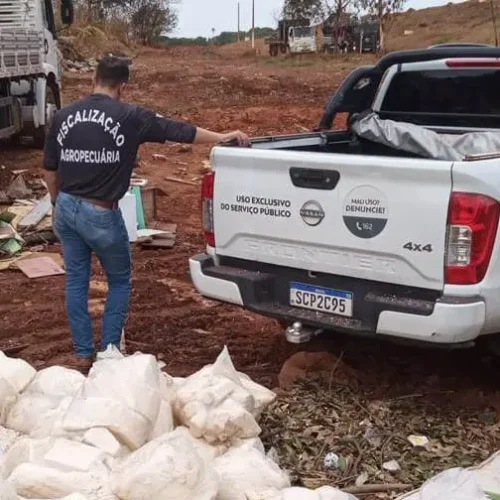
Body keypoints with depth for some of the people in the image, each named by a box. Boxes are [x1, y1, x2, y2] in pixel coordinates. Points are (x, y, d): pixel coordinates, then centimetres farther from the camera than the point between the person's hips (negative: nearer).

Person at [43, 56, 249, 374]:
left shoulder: (64, 116, 5)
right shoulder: (129, 117, -9)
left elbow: (50, 169, 11)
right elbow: (178, 131, -4)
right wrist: (222, 137, 6)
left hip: (66, 207, 5)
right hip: (100, 213, -5)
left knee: (76, 280, 15)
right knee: (120, 281, 15)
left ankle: (83, 355, 20)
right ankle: (109, 351, 16)